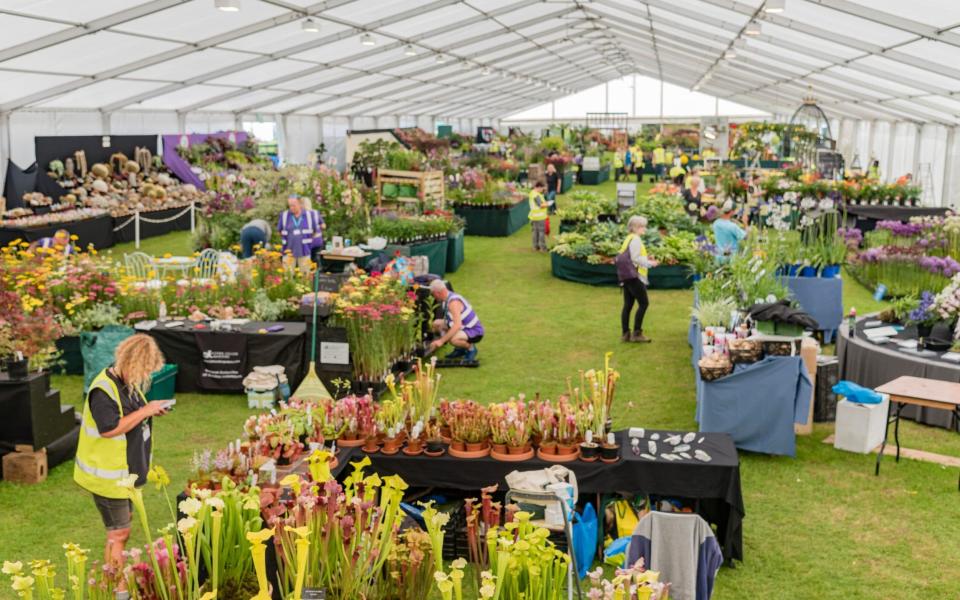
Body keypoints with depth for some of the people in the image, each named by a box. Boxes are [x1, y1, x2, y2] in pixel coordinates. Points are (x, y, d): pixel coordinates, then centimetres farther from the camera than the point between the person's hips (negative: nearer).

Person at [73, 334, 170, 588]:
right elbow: (110, 428, -32)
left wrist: (150, 410, -4)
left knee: (123, 526, 21)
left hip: (128, 471, 9)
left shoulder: (129, 382, 2)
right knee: (119, 533, 2)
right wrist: (145, 411, -28)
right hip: (108, 475, -9)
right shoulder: (103, 390, -26)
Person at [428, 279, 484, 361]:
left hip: (475, 332, -10)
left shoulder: (453, 302, -26)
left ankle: (471, 348, -5)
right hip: (464, 328, 10)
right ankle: (459, 349, 13)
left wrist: (441, 341, -34)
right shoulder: (447, 299, 4)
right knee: (437, 324, 8)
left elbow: (457, 325, -35)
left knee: (453, 339, -38)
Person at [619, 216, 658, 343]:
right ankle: (637, 333, -4)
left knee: (628, 305, 9)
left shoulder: (629, 238, 18)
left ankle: (625, 333, 11)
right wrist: (649, 263, -10)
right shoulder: (635, 239, -12)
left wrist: (645, 258, 14)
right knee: (643, 303, -5)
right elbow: (635, 258, -17)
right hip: (634, 276, -10)